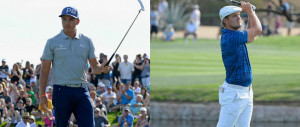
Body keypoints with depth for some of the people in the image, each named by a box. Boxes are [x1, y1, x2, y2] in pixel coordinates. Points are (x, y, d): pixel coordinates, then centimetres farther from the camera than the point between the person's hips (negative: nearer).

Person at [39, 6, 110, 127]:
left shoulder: (87, 41, 11)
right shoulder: (52, 42, 4)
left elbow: (94, 67, 12)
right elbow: (44, 70, 4)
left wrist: (101, 68, -13)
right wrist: (42, 95, -2)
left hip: (82, 91, 2)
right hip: (61, 91, -2)